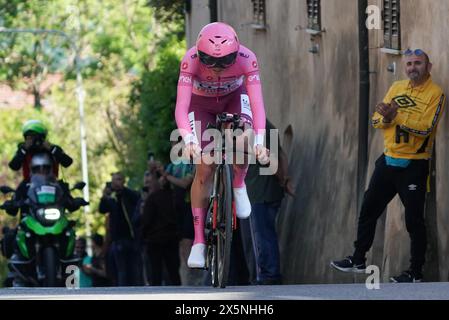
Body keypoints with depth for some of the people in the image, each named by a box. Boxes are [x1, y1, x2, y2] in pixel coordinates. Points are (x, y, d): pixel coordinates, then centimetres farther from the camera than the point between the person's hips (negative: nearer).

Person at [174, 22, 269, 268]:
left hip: (234, 98, 1)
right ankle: (199, 241, -5)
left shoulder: (246, 59, -35)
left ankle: (238, 185, 1)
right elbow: (181, 107, -42)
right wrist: (189, 141, -58)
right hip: (202, 103, -1)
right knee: (204, 170, -13)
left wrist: (259, 141, -53)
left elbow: (257, 102, -39)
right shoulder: (190, 61, -37)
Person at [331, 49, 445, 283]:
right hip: (388, 161, 6)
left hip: (413, 166, -6)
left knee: (414, 220, -2)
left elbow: (425, 128, -21)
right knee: (369, 210, 12)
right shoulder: (397, 88, 9)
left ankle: (416, 273, 4)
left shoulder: (435, 94, -8)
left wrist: (395, 117, -28)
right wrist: (385, 118, -18)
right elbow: (376, 121, 5)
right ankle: (358, 261, 24)